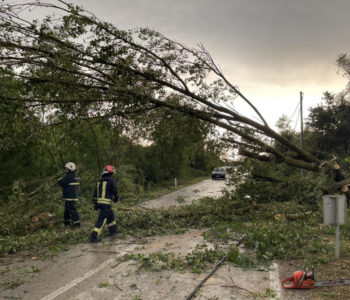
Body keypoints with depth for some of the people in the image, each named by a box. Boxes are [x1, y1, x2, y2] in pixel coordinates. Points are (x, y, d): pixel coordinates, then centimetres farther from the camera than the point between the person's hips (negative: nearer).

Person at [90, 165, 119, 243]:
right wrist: (116, 198, 16)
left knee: (110, 215, 24)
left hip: (99, 202, 7)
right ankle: (94, 237, -10)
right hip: (106, 204, -7)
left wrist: (95, 204, 18)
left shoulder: (99, 181, 12)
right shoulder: (111, 180, -8)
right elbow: (115, 191, -4)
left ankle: (113, 231, 34)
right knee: (101, 220, -6)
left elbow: (95, 193, 13)